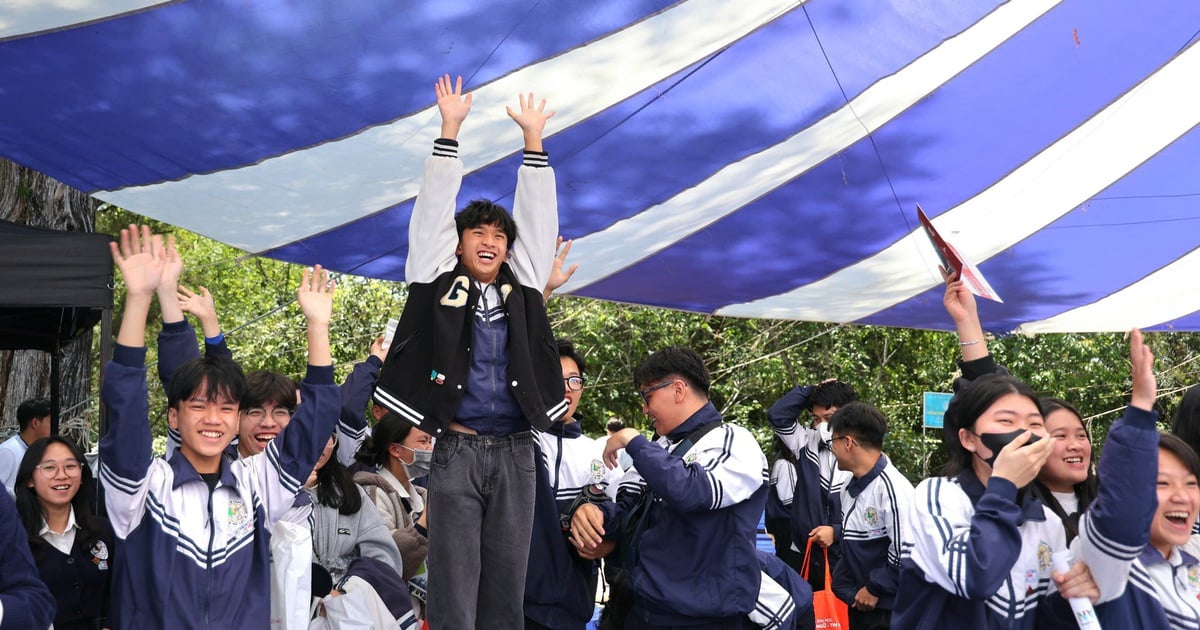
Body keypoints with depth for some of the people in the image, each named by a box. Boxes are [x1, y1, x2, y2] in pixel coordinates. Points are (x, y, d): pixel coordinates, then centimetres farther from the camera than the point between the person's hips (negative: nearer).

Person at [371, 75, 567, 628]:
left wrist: (532, 138, 10)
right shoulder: (438, 283, 6)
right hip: (457, 451, -2)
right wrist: (450, 130, 1)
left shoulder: (522, 288, 12)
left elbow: (538, 218, 12)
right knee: (453, 586, -2)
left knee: (506, 585, 6)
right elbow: (432, 212, 3)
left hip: (514, 453, 3)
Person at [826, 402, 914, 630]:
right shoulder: (850, 489, 8)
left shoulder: (892, 488, -20)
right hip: (860, 604, 8)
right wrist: (847, 590, 8)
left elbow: (906, 553, -22)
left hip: (890, 611, -8)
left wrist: (874, 589, -13)